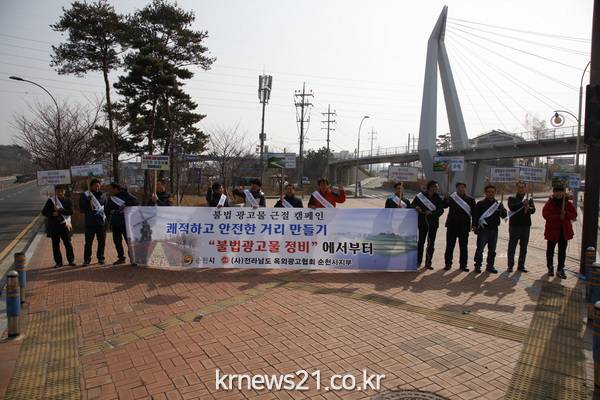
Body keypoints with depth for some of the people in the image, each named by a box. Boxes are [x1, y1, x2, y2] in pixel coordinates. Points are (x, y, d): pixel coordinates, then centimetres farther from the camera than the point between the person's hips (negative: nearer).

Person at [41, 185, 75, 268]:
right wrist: (52, 214, -13)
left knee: (68, 243, 1)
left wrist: (60, 210, -17)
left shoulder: (67, 201, 3)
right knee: (55, 245, 6)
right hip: (54, 226, 1)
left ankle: (71, 260, 11)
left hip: (64, 225, -1)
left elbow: (71, 212, -9)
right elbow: (44, 212, 3)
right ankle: (58, 262, 15)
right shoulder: (50, 201, 4)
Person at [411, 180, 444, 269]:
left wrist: (431, 212, -19)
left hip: (433, 223, 1)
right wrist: (416, 207, -15)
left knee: (431, 244, 4)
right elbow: (412, 205, 6)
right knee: (421, 242, 5)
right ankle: (418, 261, 17)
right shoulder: (420, 196, -2)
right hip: (422, 222, -1)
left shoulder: (438, 198, 1)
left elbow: (441, 210, -5)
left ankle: (428, 263, 13)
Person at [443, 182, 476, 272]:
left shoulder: (470, 200, 7)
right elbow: (444, 206, -13)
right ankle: (448, 264, 12)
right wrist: (446, 199, -31)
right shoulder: (451, 198, 4)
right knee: (449, 246, 4)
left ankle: (463, 265, 15)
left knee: (463, 247, 6)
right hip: (452, 225, 0)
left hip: (464, 227, 1)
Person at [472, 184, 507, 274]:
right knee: (480, 248, -3)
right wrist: (475, 226, -11)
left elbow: (504, 215, 5)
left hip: (494, 229, 4)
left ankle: (490, 266, 21)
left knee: (492, 249, 10)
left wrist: (502, 210, -15)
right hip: (483, 229, -4)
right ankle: (478, 265, 6)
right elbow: (475, 215, -2)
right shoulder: (480, 203, 0)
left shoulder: (498, 204, 12)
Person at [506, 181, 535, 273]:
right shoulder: (512, 198, 5)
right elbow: (512, 207, -14)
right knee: (512, 246, -1)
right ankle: (510, 266, 4)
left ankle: (521, 265, 15)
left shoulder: (529, 199, 13)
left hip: (526, 225, 3)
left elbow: (533, 210, -3)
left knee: (524, 247, 7)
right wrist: (522, 204, -25)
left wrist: (527, 208, -24)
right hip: (514, 225, -3)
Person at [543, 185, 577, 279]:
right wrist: (558, 216, -22)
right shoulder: (549, 203, -4)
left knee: (562, 251, 7)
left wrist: (566, 214, -18)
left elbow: (574, 215, 2)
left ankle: (560, 269, 15)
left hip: (564, 231, 2)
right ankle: (550, 268, 21)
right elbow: (545, 215, -15)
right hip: (552, 230, -2)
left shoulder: (568, 203, 5)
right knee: (550, 250, 8)